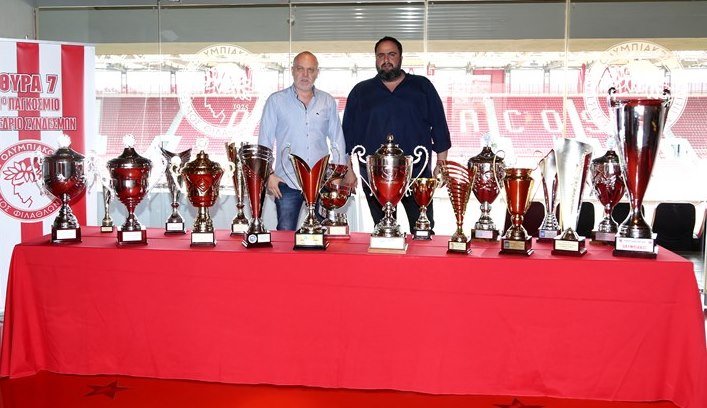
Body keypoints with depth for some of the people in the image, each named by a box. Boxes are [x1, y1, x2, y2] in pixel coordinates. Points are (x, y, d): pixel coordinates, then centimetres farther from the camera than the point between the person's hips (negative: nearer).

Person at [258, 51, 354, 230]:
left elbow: (338, 141, 13)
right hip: (287, 182, -1)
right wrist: (268, 175, -3)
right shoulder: (276, 101, 4)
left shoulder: (328, 102, 10)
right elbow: (264, 142, 5)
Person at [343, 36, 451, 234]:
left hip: (417, 173, -1)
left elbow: (439, 125, 9)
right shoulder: (360, 92, 12)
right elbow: (349, 133, 11)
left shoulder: (422, 86, 10)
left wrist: (441, 163, 2)